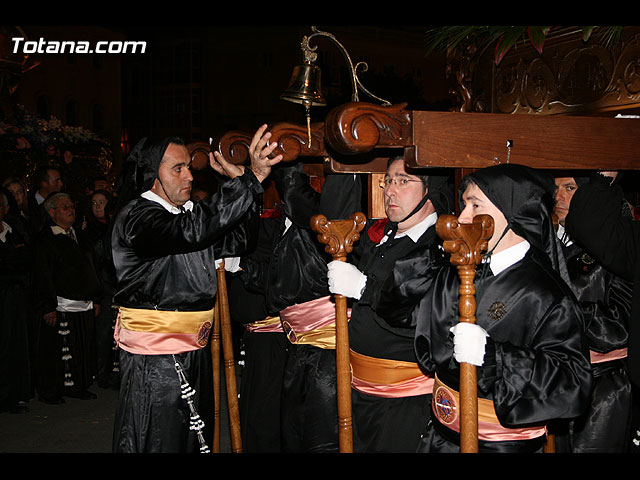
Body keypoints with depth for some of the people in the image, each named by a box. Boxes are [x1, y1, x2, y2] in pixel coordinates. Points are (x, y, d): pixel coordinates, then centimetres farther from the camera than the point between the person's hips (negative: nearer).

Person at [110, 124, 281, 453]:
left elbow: (235, 242, 10)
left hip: (194, 354, 8)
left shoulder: (185, 211, 13)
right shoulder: (137, 216, -15)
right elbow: (192, 231, -34)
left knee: (196, 439, 15)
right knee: (158, 442, 1)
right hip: (154, 361, -8)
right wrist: (249, 180, -33)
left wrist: (249, 182, -4)